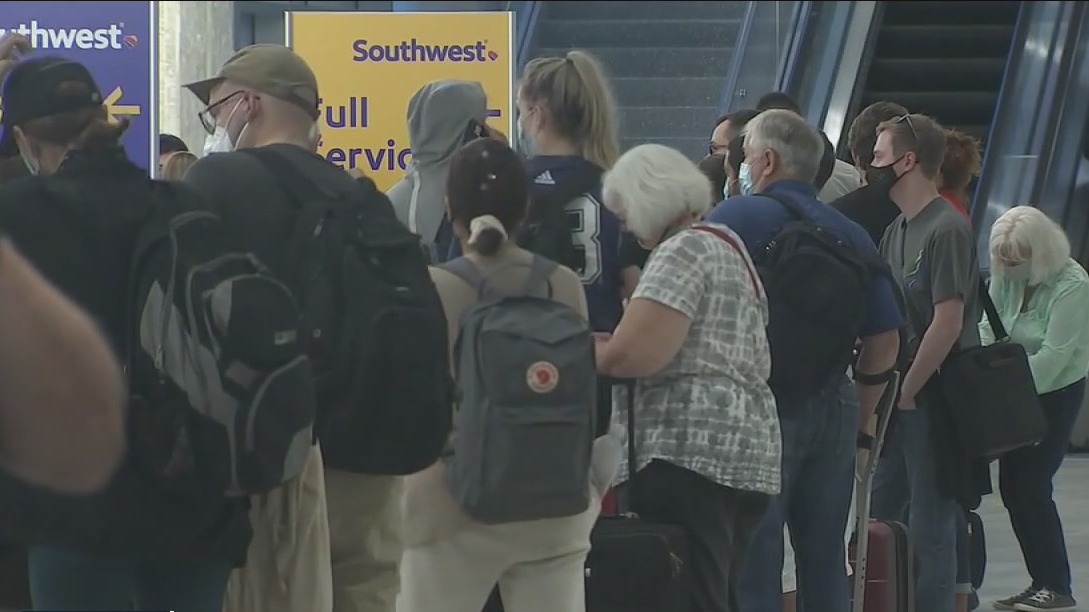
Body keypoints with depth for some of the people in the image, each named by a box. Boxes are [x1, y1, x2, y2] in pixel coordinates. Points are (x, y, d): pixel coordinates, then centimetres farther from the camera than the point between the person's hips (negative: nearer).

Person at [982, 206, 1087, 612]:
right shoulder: (1004, 278, 1)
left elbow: (1052, 358, -24)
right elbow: (988, 330, 0)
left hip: (1055, 395, -7)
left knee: (1030, 487, -11)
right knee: (1013, 487, 5)